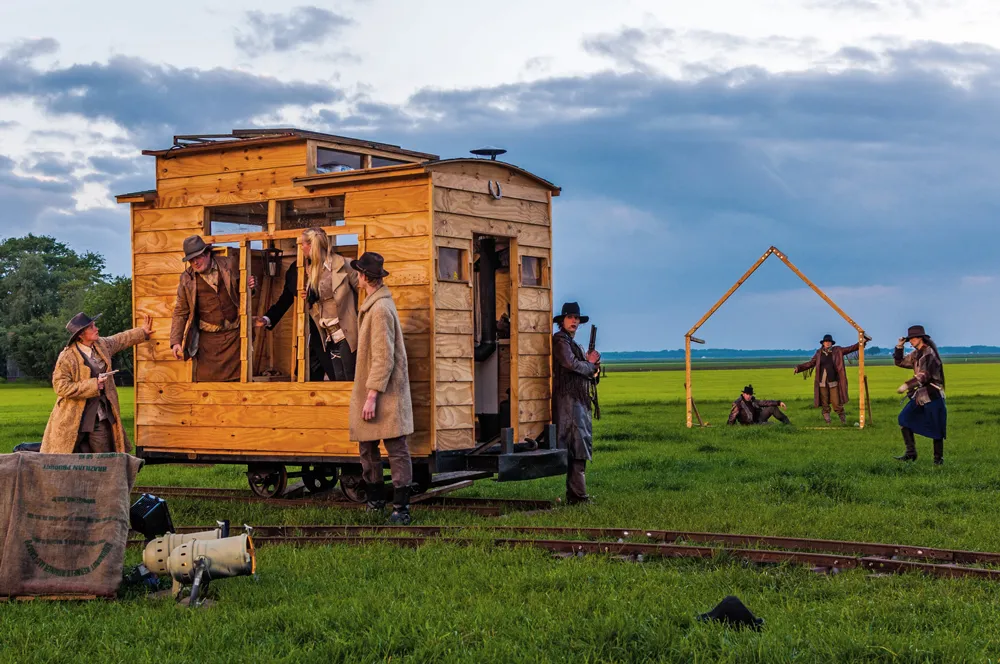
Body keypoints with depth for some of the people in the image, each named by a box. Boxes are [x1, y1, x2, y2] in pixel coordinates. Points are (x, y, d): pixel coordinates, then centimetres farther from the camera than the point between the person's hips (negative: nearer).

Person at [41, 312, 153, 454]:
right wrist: (93, 385, -22)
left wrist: (143, 332, 29)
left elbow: (120, 340, 27)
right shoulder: (67, 357, -17)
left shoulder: (102, 345, 6)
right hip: (73, 420, -6)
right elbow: (61, 387, -21)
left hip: (101, 418, 6)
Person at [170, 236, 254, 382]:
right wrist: (175, 342, -3)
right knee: (206, 380, -3)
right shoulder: (187, 279, 0)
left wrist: (248, 285, -8)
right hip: (208, 338, -1)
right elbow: (180, 312, 5)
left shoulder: (229, 265, 2)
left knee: (236, 379, 4)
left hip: (234, 333, 1)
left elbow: (241, 292, 17)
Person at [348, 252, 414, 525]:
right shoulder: (372, 304, 14)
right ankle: (375, 499, 28)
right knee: (367, 446, 15)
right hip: (367, 391, 10)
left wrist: (372, 395, -23)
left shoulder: (380, 309, -18)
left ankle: (401, 509, -5)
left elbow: (384, 357, -22)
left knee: (396, 448, -6)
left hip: (385, 393, -10)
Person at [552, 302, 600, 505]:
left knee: (579, 450, 10)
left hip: (579, 401, 10)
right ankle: (578, 496, -16)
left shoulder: (574, 344, 23)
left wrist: (592, 363, 3)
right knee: (577, 449, -14)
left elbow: (586, 372, 24)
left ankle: (575, 495, 13)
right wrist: (590, 364, -2)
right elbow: (571, 364, -20)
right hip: (568, 400, -10)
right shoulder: (559, 340, -7)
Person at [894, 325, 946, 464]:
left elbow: (924, 375, -26)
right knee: (905, 418, 2)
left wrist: (907, 385, -32)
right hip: (920, 394, 9)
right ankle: (910, 452, 3)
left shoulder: (928, 353, -16)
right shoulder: (916, 354, 12)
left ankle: (939, 458, 7)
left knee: (935, 427, -3)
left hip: (932, 395, -9)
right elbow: (899, 362, 22)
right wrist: (899, 347, 7)